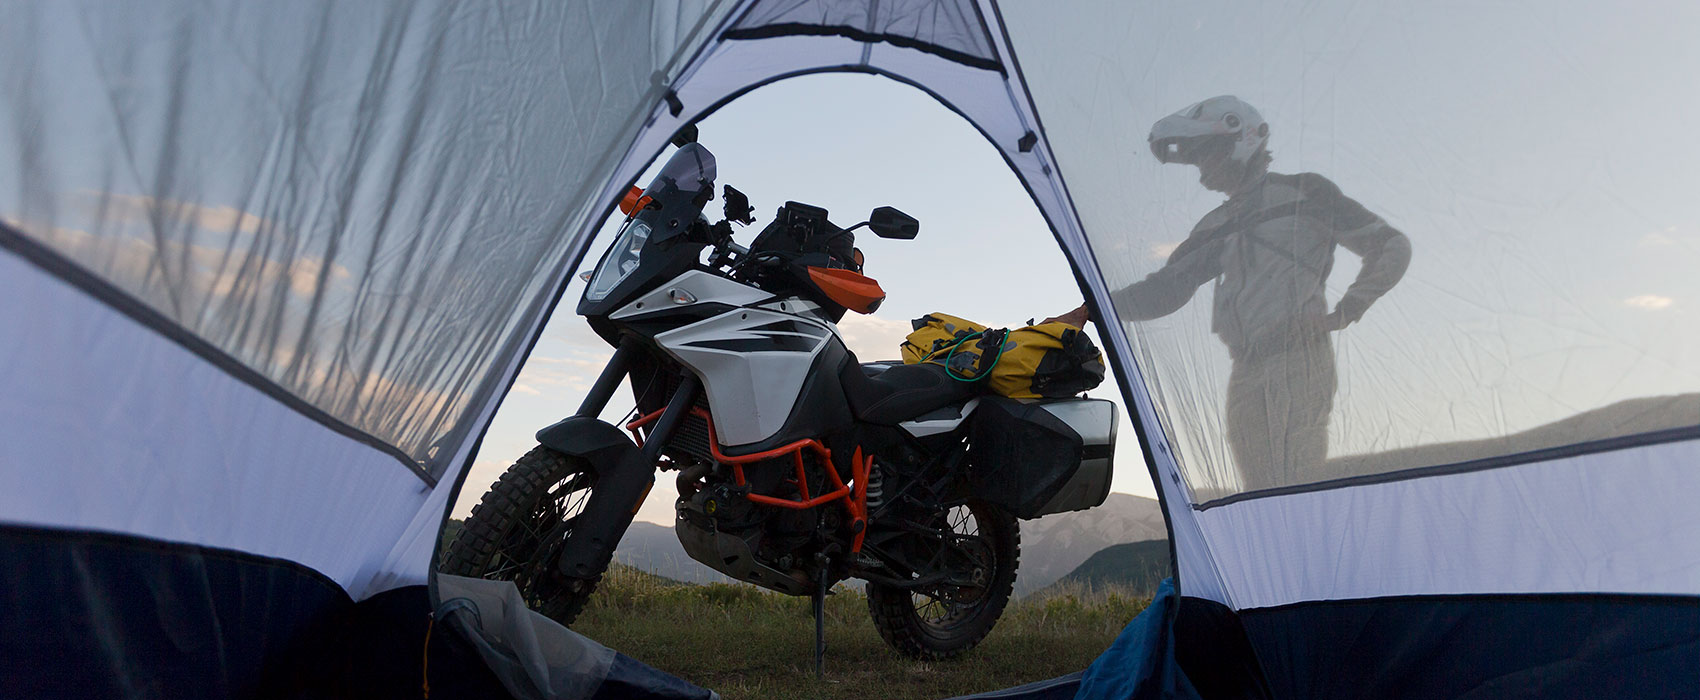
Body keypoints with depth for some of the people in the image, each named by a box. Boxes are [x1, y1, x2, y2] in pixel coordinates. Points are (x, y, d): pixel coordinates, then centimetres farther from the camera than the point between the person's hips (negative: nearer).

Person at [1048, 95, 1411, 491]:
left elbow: (1391, 246, 9)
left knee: (1296, 488, -13)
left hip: (1299, 361, -6)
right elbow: (1165, 290, 18)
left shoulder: (1304, 193, 6)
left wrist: (1350, 306, -4)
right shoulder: (1216, 227, 21)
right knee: (1261, 497, 3)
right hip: (1245, 376, 6)